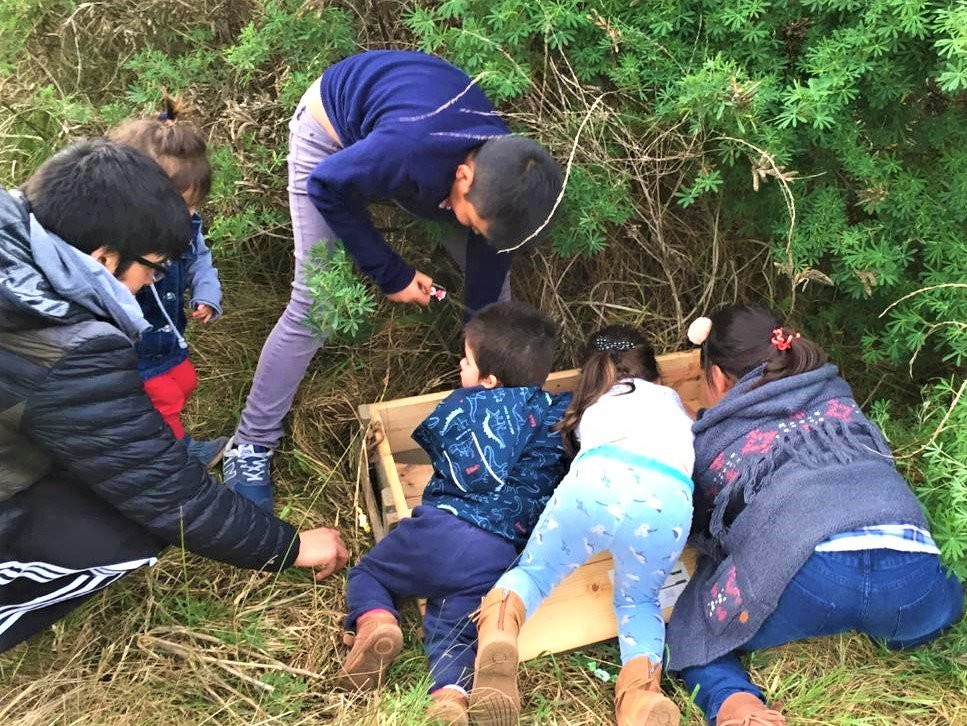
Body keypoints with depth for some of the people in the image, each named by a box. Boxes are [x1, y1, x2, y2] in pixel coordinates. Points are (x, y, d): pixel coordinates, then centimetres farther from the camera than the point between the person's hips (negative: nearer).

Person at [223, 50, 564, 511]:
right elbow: (326, 186, -25)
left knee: (492, 281, 0)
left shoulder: (502, 181, -26)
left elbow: (483, 300, -13)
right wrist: (391, 275, -22)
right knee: (315, 307, -11)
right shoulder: (408, 151, -46)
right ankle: (250, 446, 7)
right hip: (333, 128, -5)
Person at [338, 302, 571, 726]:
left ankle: (375, 620, -10)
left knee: (368, 572, 20)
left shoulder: (468, 402, 1)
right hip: (500, 559, 4)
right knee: (452, 628, 11)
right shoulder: (559, 413, 13)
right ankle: (451, 691, -19)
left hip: (442, 530, -3)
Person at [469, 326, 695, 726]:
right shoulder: (671, 399, 39)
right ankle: (641, 689, -6)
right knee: (637, 602, 26)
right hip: (670, 500, 1)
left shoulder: (590, 409, 37)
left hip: (596, 480, -1)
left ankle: (497, 630, -12)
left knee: (532, 572, 22)